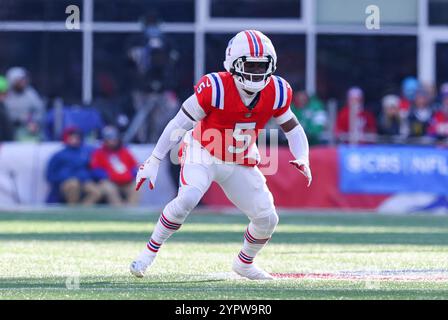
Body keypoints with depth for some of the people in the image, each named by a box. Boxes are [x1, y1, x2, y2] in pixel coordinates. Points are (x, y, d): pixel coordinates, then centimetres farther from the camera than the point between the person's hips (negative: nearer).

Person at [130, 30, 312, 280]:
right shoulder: (215, 88, -28)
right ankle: (149, 252, -14)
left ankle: (245, 263, 28)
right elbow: (179, 125, -18)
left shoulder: (276, 93, -15)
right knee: (187, 199, -32)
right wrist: (153, 163, -16)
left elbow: (293, 128, 2)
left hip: (240, 164, 5)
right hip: (203, 154, -5)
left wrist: (302, 159, -18)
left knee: (268, 219, -3)